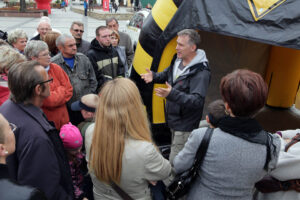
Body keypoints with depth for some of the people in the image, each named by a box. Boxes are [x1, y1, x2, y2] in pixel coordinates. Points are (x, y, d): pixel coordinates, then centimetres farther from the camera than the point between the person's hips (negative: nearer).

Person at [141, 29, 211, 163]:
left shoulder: (201, 72, -24)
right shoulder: (178, 60, 2)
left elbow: (197, 101, -31)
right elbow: (166, 74, 21)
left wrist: (172, 94, -43)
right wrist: (153, 76, -1)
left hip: (186, 127, -9)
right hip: (174, 122, 9)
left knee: (175, 163, -6)